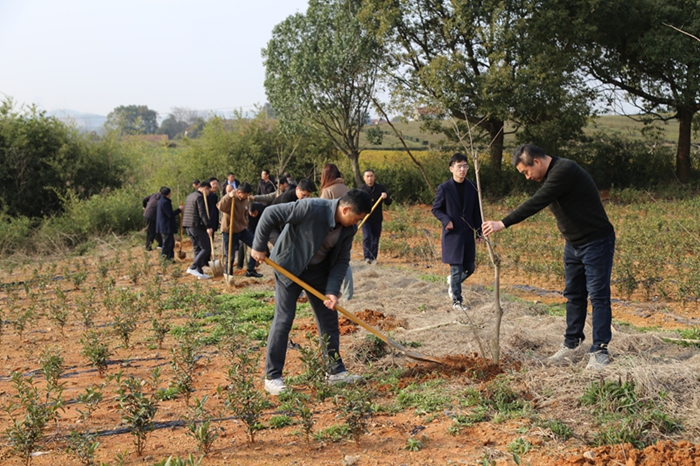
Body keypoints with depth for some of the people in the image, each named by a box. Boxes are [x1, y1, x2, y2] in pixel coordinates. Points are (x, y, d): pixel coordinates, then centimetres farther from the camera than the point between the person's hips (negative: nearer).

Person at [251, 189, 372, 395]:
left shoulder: (349, 229, -12)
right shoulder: (311, 208, -32)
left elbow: (341, 260, -4)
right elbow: (270, 214, -27)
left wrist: (332, 290, -15)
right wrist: (259, 247, -20)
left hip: (318, 270, 6)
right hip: (289, 266, -6)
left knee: (329, 318, 7)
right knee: (283, 319, -8)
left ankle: (335, 371, 19)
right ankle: (272, 377, 1)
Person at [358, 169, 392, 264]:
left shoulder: (381, 188, 2)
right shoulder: (361, 189, -1)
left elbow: (388, 203, 2)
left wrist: (385, 197, -19)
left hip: (377, 219, 2)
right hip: (365, 218, -2)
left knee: (375, 239, 7)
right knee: (367, 237, -16)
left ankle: (373, 257, 19)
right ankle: (367, 257, -19)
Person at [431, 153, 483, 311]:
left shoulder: (472, 187, 4)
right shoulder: (444, 188, -7)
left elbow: (476, 211, 9)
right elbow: (436, 209, 0)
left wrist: (479, 231, 6)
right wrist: (446, 220, -17)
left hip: (468, 234, 4)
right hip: (452, 234, -4)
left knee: (469, 268, 9)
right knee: (456, 269, -2)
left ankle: (452, 281, 38)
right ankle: (456, 301, 10)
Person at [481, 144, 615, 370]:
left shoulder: (564, 171, -24)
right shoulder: (551, 175, 7)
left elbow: (536, 203, -30)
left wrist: (503, 223, -31)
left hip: (596, 242, -9)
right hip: (573, 244, 9)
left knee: (598, 296, -4)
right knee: (574, 295, 14)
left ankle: (599, 350, 1)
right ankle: (571, 343, 25)